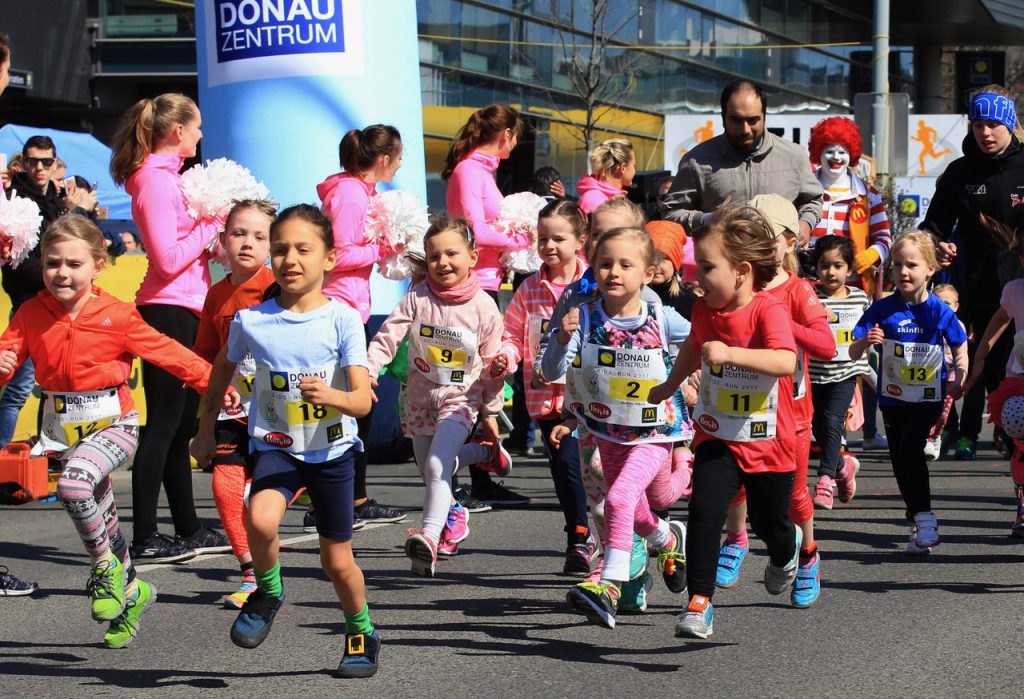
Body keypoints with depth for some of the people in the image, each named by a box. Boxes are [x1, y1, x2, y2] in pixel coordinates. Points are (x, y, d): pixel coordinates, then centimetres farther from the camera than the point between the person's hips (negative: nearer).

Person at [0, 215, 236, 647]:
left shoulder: (116, 315, -9)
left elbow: (166, 352, -5)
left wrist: (216, 384, -6)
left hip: (112, 425, -5)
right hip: (64, 428, 5)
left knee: (73, 483, -32)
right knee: (99, 519, 13)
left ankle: (106, 567, -10)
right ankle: (131, 591, 36)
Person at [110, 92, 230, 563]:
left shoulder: (164, 175, 17)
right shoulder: (156, 180, -13)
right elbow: (169, 259, -20)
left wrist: (214, 221, 9)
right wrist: (210, 225, -10)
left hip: (182, 309, 10)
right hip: (168, 309, -10)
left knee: (181, 423, 14)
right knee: (164, 423, -8)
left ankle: (189, 531, 22)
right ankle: (144, 539, -5)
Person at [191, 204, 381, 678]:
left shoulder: (342, 320, -15)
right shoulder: (250, 321, -9)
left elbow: (363, 401, -20)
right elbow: (223, 368, 13)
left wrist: (331, 396, -41)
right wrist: (205, 430, 17)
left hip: (332, 449, -1)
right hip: (276, 447, 1)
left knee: (337, 561, 8)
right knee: (260, 519, -29)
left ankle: (361, 633, 36)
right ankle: (268, 592, 1)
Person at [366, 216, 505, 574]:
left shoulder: (483, 307, -9)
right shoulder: (418, 298, -7)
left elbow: (491, 364, -3)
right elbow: (388, 336, -12)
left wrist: (491, 413, 1)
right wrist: (367, 370, -29)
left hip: (460, 397, -4)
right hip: (421, 395, 4)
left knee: (436, 466, -22)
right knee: (428, 467, 16)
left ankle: (429, 536, -31)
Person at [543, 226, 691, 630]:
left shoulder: (661, 320, -17)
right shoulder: (585, 318, -16)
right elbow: (552, 371, -24)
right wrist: (563, 336, -40)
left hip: (654, 433, -4)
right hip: (608, 432, 4)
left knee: (620, 498, -27)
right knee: (636, 513, 22)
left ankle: (609, 587, -26)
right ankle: (669, 540, 55)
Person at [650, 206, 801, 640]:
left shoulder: (768, 311, -22)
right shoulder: (704, 310, -3)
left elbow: (786, 362, -40)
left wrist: (730, 353, -50)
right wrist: (670, 386, 34)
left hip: (769, 442, -3)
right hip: (716, 438, 3)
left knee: (770, 525, 15)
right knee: (704, 512, -18)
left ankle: (785, 554, 52)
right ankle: (699, 603, -12)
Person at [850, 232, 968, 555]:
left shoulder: (938, 310, -8)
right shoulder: (883, 309, -7)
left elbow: (961, 346, 7)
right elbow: (853, 353, -9)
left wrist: (960, 377, -8)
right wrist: (866, 341, -30)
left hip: (928, 396, -3)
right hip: (893, 396, 3)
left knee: (910, 448, -21)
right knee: (900, 459, 8)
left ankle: (924, 518, -9)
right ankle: (920, 524, 24)